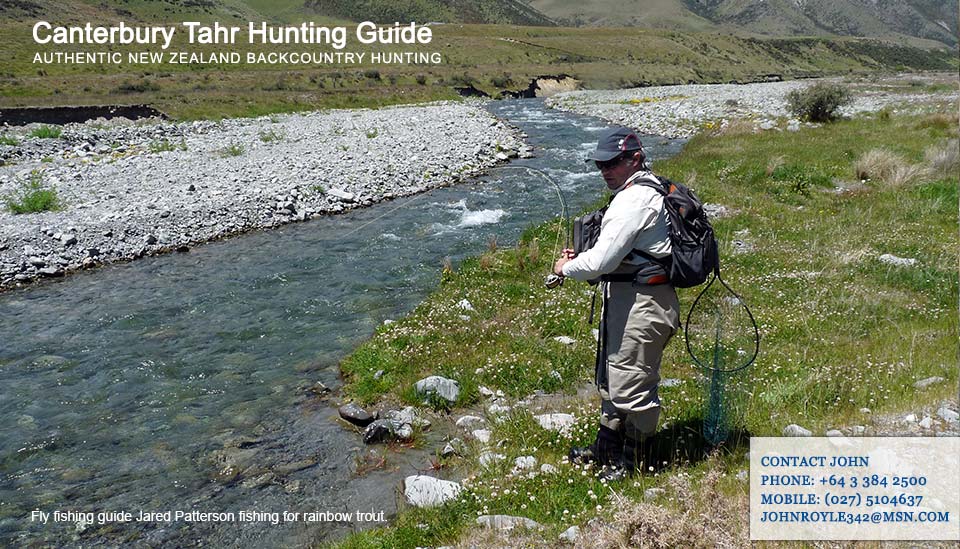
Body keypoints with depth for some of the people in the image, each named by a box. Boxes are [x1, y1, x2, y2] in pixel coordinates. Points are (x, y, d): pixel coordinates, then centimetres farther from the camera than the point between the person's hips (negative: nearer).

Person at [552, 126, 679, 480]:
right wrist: (580, 258, 8)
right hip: (625, 299, 11)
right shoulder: (647, 191, 14)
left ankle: (634, 458, 22)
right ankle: (607, 447, 38)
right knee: (611, 377, 22)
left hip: (640, 305, -11)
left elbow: (600, 263, -26)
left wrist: (566, 268, -7)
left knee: (631, 384, 3)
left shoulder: (634, 201, -21)